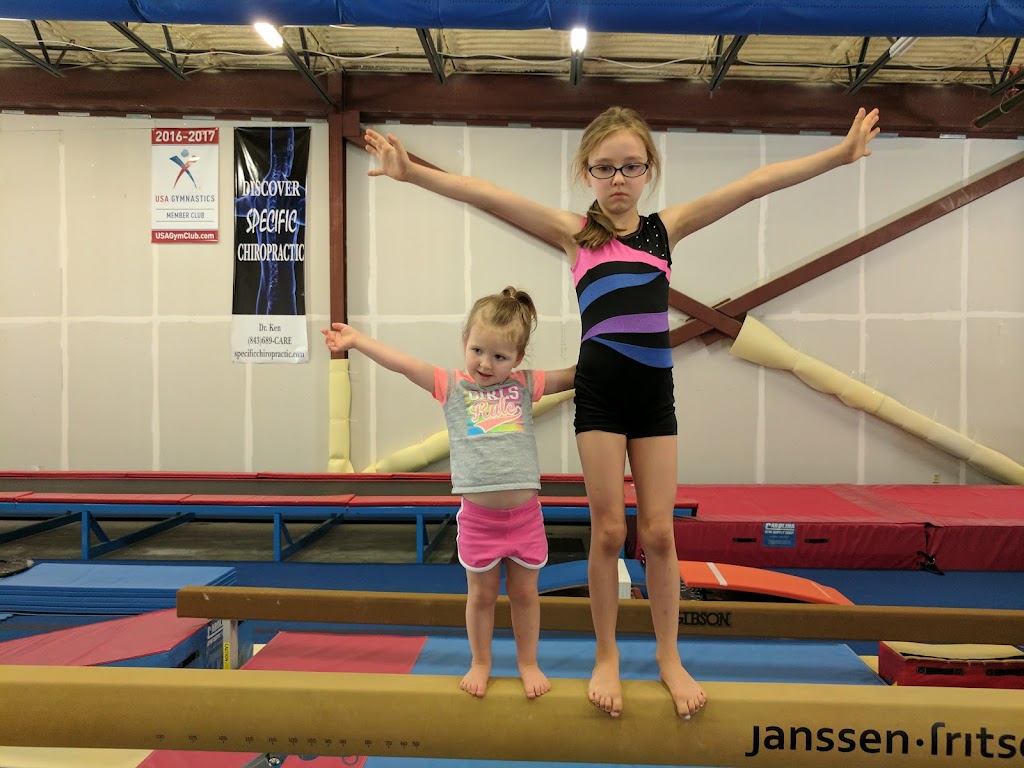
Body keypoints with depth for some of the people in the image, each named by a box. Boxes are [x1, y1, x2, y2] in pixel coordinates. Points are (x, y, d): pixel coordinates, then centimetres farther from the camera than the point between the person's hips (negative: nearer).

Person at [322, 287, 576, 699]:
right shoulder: (452, 386, -1)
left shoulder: (525, 385, 3)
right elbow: (403, 364, -7)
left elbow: (573, 375, 4)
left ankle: (528, 663, 35)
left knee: (525, 593, 15)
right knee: (481, 594, 15)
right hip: (478, 516, -1)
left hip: (524, 514, 1)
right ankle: (480, 663, 36)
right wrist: (356, 339, -12)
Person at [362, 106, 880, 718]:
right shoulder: (575, 232, 2)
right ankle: (606, 658, 22)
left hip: (655, 392, 2)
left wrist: (839, 155, -1)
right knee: (609, 529, 4)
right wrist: (410, 171, -19)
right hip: (600, 391, -2)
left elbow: (756, 184, 3)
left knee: (659, 530, 7)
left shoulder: (666, 226, 8)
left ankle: (669, 657, 23)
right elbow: (487, 195, -9)